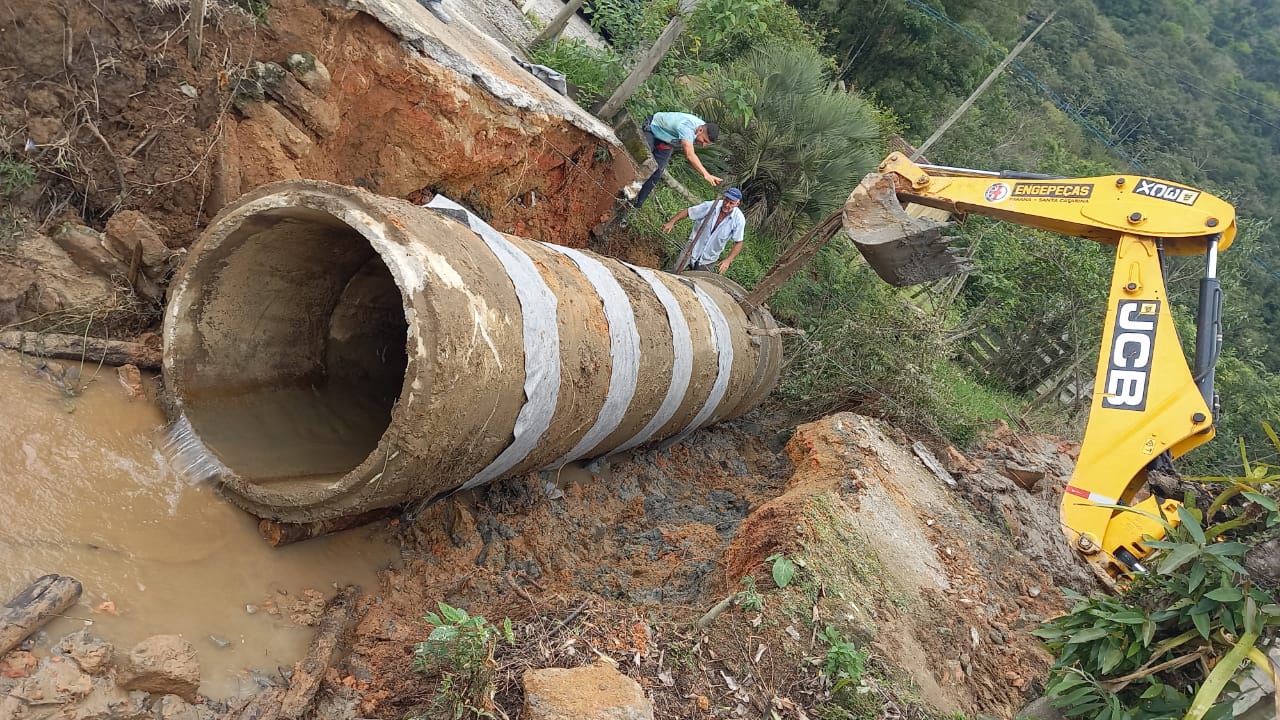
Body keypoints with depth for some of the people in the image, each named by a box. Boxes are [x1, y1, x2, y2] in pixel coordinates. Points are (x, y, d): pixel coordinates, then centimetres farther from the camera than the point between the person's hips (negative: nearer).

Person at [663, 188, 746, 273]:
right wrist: (671, 222, -18)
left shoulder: (739, 219, -19)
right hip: (692, 250, 0)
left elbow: (738, 243, -12)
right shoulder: (710, 206, -20)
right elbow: (687, 212, -7)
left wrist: (728, 260, -23)